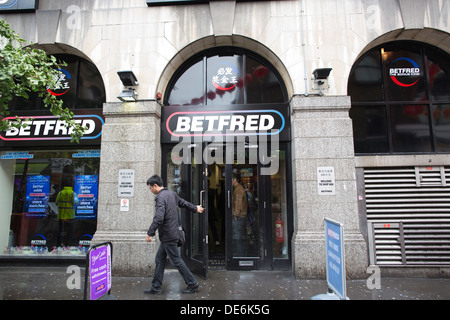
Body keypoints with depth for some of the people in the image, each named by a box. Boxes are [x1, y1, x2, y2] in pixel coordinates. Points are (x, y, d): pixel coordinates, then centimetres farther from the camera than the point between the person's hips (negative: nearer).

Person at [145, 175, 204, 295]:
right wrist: (195, 208, 36)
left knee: (176, 260, 3)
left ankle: (192, 283, 15)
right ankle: (156, 287, 25)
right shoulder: (171, 193, 9)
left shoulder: (161, 197, -20)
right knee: (159, 260, 16)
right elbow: (183, 202, 22)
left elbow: (158, 218, -28)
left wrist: (150, 233, -20)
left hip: (168, 235, -9)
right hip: (172, 233, 9)